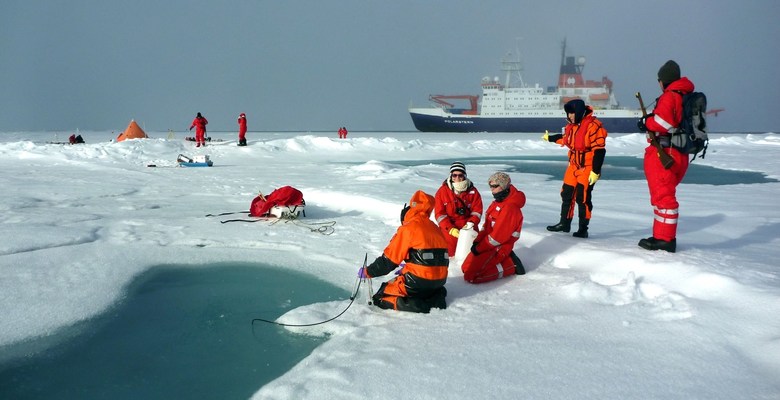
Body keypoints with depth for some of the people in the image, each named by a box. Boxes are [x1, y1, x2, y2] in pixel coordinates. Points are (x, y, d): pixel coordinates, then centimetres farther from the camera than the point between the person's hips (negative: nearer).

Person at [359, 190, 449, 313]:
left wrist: (367, 272, 8)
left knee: (381, 298, 5)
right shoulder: (434, 228, 13)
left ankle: (414, 305, -14)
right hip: (439, 280, 7)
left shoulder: (408, 228, -8)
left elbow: (388, 260, -5)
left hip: (419, 280, -7)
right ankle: (435, 297, 8)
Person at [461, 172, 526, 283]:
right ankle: (505, 261, 12)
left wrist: (479, 248, -15)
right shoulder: (497, 203, 11)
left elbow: (499, 235, -23)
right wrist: (477, 241, 0)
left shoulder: (510, 208, -21)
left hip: (498, 249, -10)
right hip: (489, 245, 10)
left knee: (470, 275, -18)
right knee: (466, 268, 11)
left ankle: (510, 266, -5)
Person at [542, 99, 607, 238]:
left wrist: (595, 171, -23)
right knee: (567, 194, 12)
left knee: (583, 198, -7)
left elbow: (599, 150, -22)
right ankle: (564, 223, 26)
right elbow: (565, 138, 28)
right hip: (574, 166, 8)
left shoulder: (593, 126, -20)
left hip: (588, 168, -8)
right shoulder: (572, 125, 6)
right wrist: (550, 138, 39)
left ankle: (583, 228, 4)